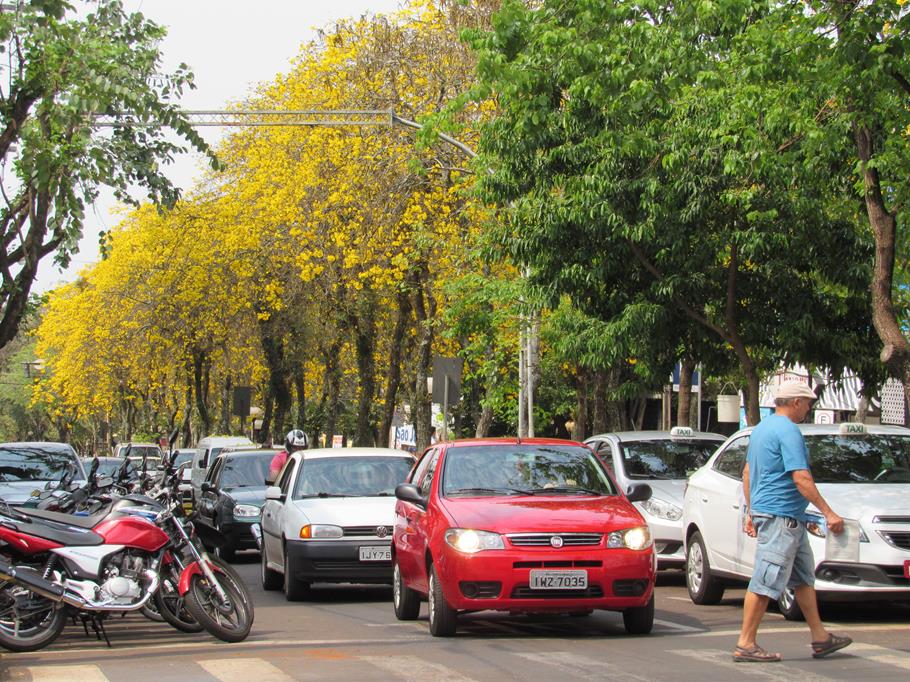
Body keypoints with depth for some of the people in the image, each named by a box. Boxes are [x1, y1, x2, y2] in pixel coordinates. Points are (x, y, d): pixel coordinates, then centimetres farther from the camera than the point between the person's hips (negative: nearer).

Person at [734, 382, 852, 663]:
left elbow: (747, 472, 21)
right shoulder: (788, 431, -15)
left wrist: (751, 512, 24)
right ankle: (745, 645, -6)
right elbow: (801, 478, -21)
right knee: (765, 582, -8)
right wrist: (828, 513, -19)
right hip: (781, 515, -11)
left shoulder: (762, 428, 16)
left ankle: (820, 638, 22)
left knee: (804, 576, 16)